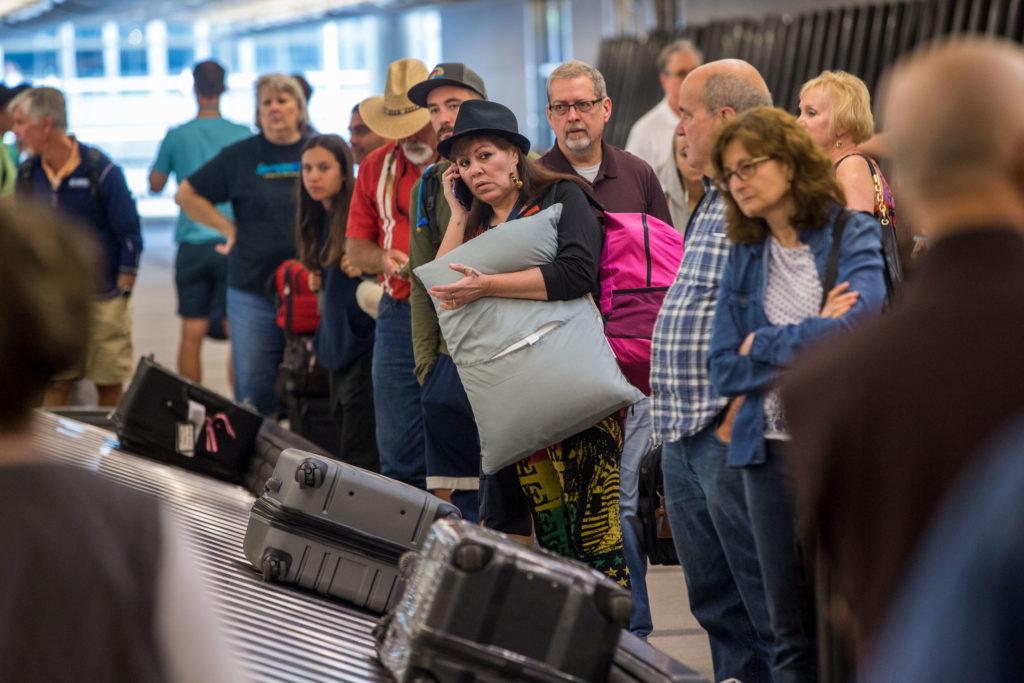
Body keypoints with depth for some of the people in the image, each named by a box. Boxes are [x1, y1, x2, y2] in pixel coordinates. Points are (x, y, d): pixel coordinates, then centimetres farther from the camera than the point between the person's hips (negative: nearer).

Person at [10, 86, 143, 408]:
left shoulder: (100, 170, -11)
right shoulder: (27, 174, 3)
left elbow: (130, 234, -7)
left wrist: (122, 293, -8)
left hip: (102, 297, -3)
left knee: (110, 385, 3)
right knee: (55, 384, 2)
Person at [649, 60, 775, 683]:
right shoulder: (715, 201, 19)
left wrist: (737, 415, -23)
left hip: (732, 431, -10)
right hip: (685, 432, 10)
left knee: (767, 606, -4)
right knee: (714, 601, 16)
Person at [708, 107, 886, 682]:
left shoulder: (854, 236, -2)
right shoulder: (745, 258, 10)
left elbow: (859, 324, -18)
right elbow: (725, 371, 5)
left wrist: (766, 345, -5)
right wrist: (811, 337, -9)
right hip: (772, 452, 4)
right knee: (793, 634, 8)